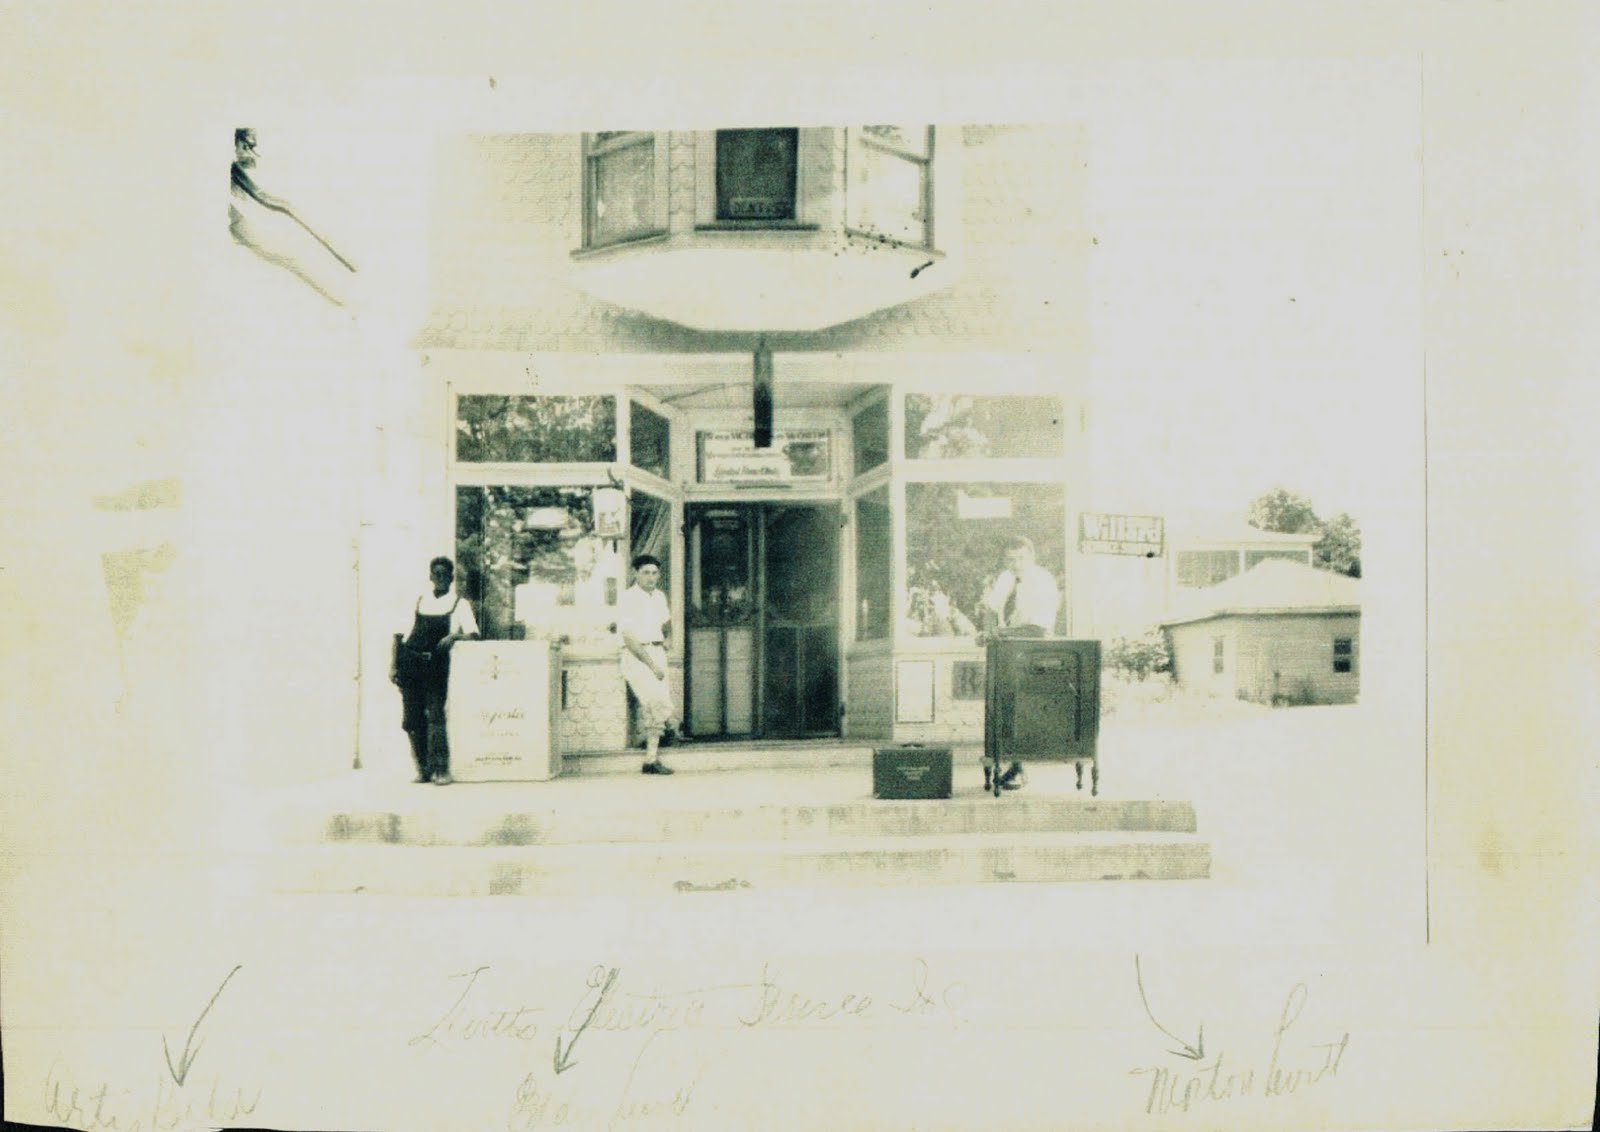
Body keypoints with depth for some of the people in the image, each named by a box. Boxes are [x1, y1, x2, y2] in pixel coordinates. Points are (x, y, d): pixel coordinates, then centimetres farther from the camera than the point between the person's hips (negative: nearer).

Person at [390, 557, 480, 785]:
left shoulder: (459, 604, 7)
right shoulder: (418, 601, 14)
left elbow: (473, 634, -2)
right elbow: (400, 632, 13)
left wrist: (455, 636, -21)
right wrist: (393, 663, 4)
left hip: (436, 664, -3)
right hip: (410, 662, 3)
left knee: (435, 715, -13)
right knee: (412, 719, 1)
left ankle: (441, 769, -9)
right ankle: (423, 768, 10)